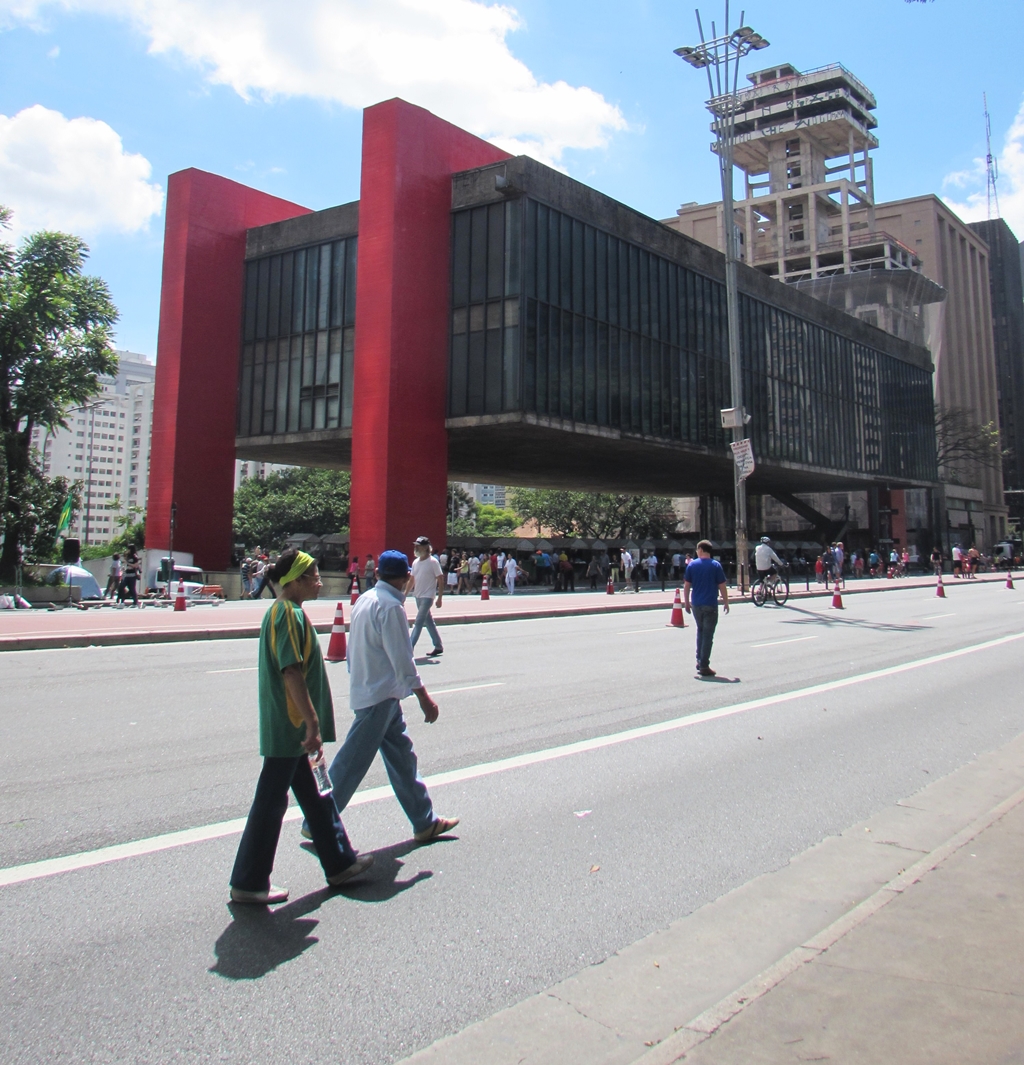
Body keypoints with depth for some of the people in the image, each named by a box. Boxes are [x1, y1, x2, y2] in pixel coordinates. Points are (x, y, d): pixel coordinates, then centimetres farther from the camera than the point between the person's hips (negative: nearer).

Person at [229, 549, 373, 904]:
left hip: (289, 729, 10)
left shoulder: (282, 611, 13)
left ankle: (339, 862, 29)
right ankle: (248, 883, 13)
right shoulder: (289, 614, -18)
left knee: (315, 797, 17)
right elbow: (291, 672, -26)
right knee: (271, 802, 1)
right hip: (289, 728, -10)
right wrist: (312, 723, -25)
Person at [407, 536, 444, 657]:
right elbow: (411, 580, 17)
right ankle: (438, 646, 22)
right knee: (428, 622, 13)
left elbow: (441, 581, -11)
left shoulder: (433, 562, -11)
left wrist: (439, 598, -15)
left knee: (418, 622, -10)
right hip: (418, 596, 8)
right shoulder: (415, 562, 10)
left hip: (427, 597, -8)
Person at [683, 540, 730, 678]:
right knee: (708, 635, 1)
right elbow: (722, 586, -5)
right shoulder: (716, 565, -4)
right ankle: (704, 666, 0)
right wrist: (726, 602, 5)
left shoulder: (692, 565, 2)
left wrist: (686, 602, 11)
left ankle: (699, 660, 20)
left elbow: (686, 585, 3)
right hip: (710, 605, -3)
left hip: (696, 604, 3)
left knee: (700, 631, 21)